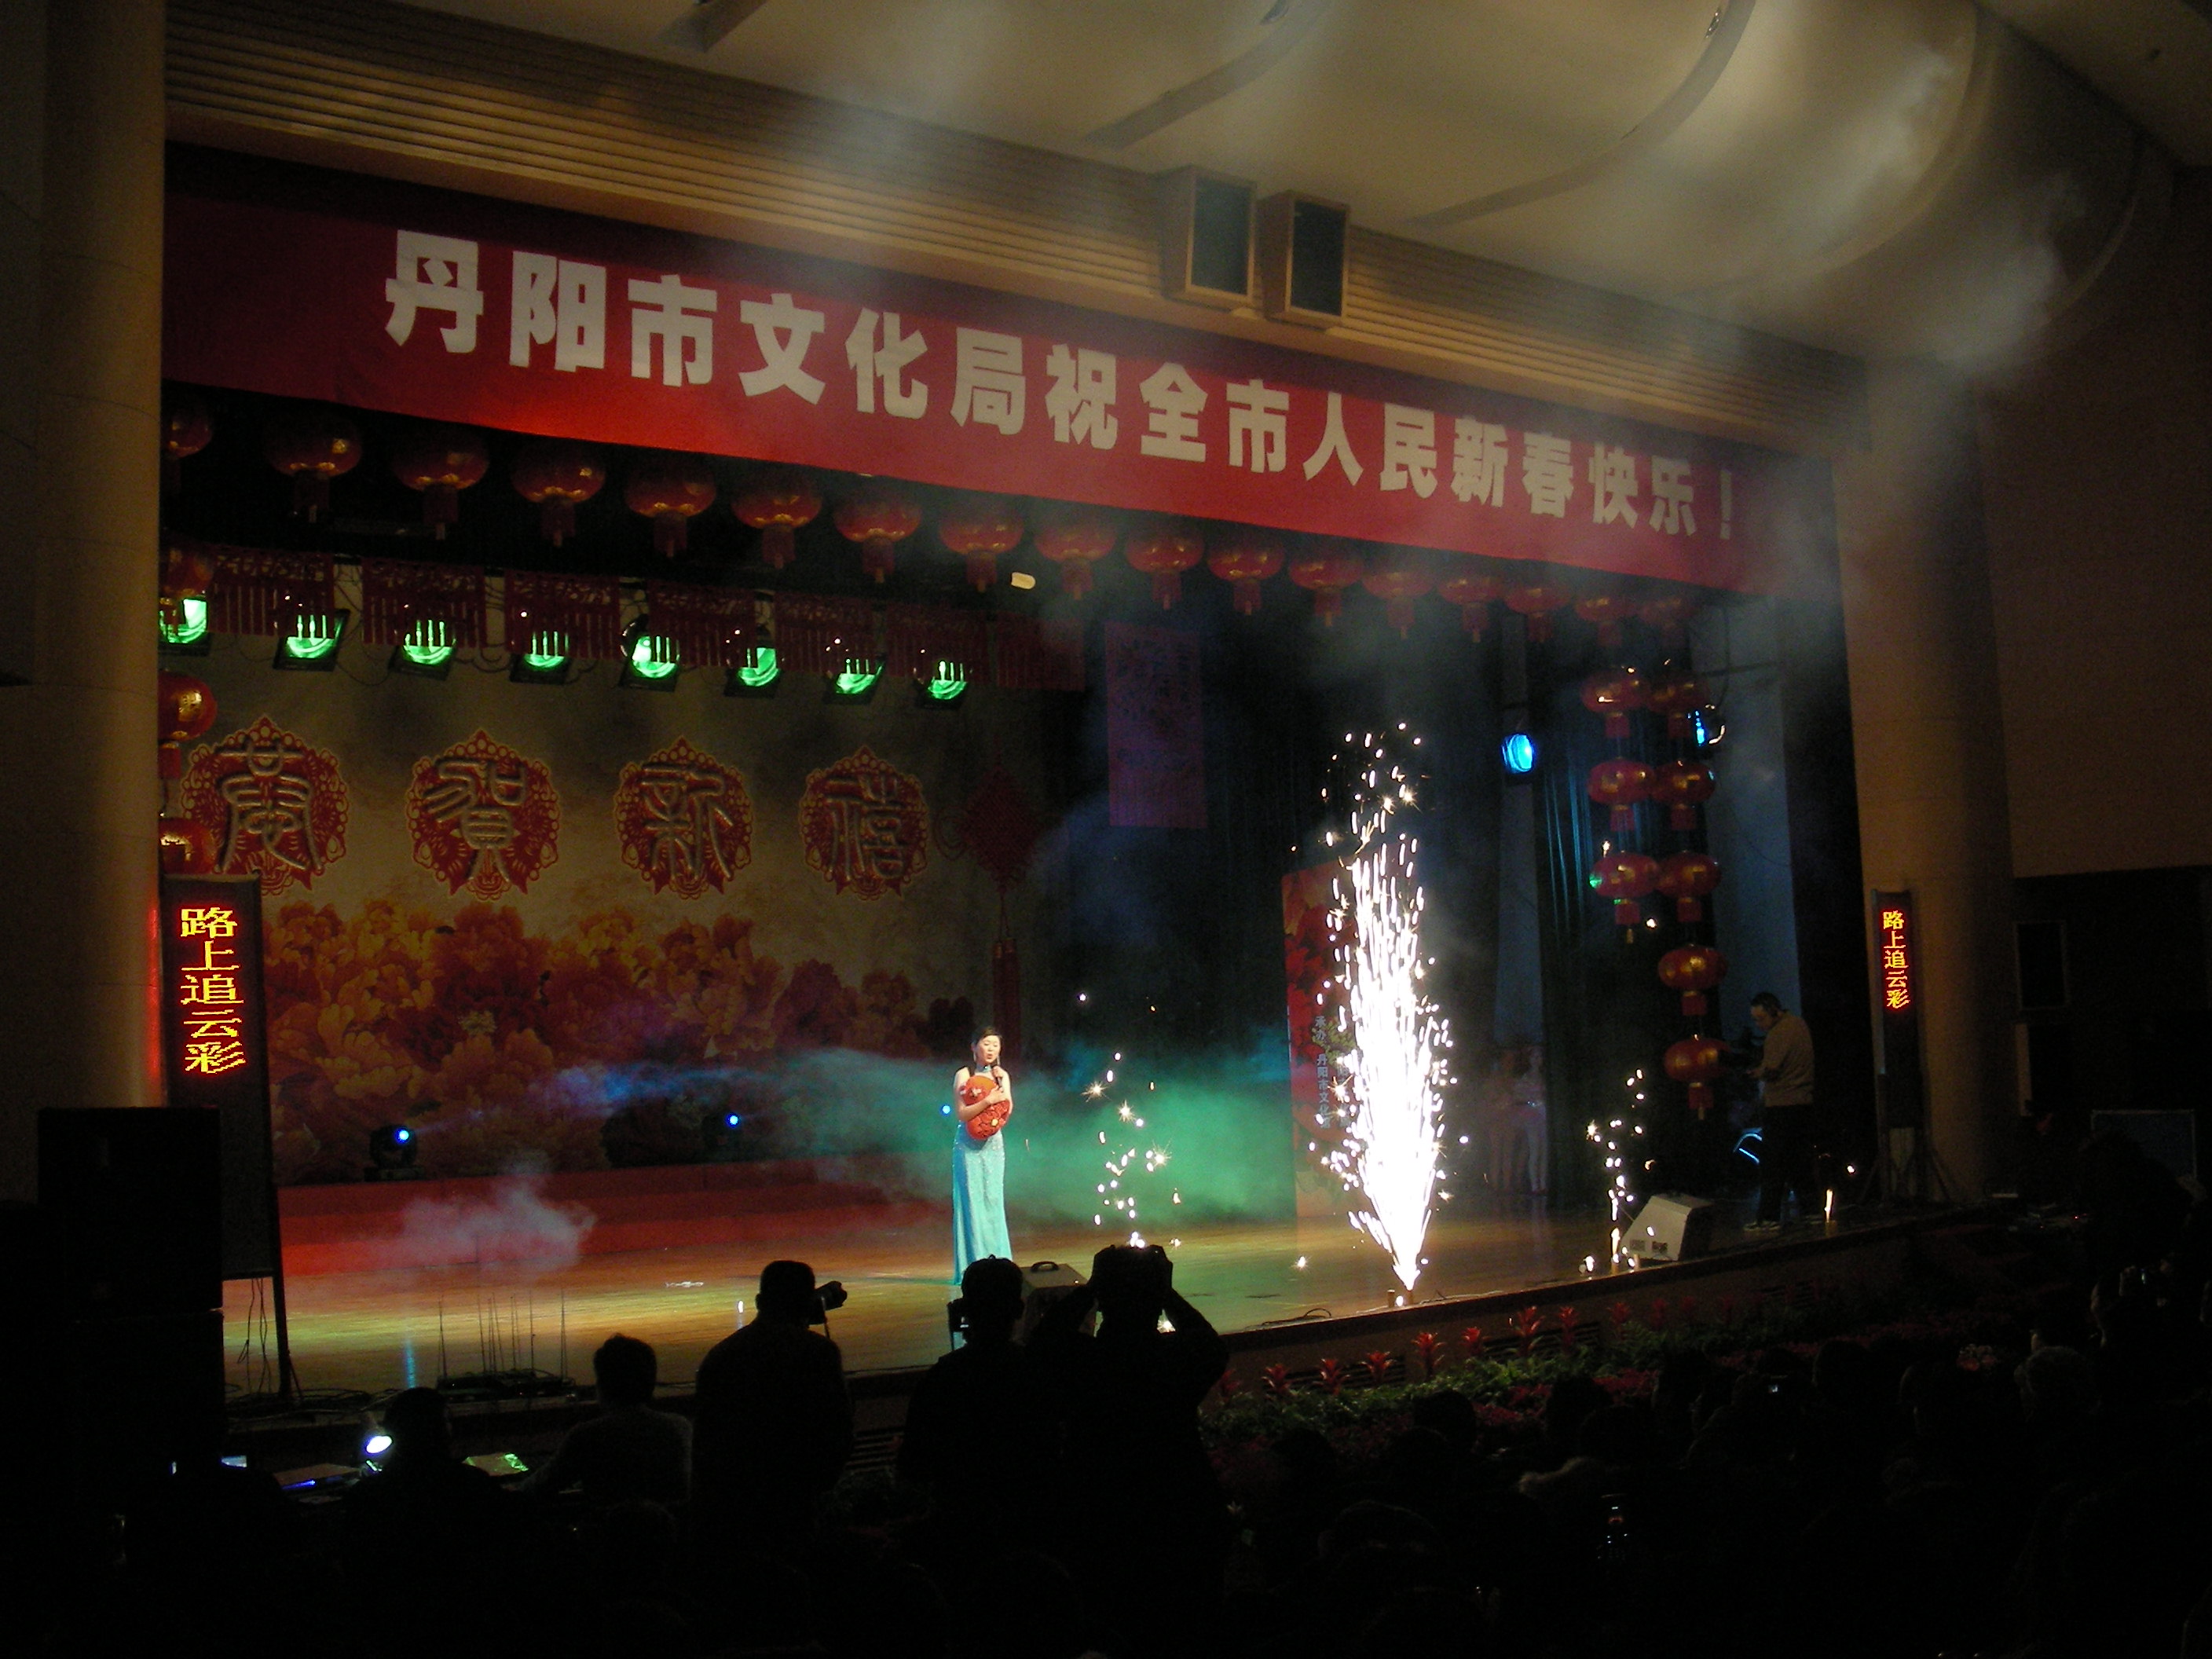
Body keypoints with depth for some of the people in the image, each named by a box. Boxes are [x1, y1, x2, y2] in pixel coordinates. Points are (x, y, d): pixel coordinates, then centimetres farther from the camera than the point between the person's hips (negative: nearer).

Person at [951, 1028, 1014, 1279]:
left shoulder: (1001, 1075, 10)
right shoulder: (964, 1075, -4)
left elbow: (1007, 1109, 1)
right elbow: (961, 1113, -12)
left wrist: (1000, 1084, -7)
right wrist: (988, 1100, -21)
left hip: (993, 1144, 4)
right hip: (969, 1145, -4)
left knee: (993, 1202, 4)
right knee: (972, 1201, -5)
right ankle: (973, 1265, -3)